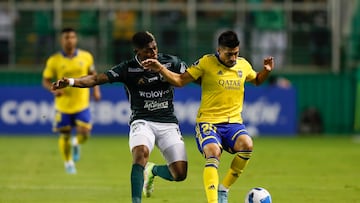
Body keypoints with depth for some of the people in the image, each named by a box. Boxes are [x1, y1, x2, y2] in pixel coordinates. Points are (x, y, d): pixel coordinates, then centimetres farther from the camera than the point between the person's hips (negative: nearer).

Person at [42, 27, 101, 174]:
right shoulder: (54, 61, -7)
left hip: (82, 104, 1)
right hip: (63, 105, -1)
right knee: (65, 136, 8)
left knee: (85, 133, -11)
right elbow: (46, 80, -1)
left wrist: (96, 89, 0)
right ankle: (68, 162, 33)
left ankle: (76, 143, 26)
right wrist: (53, 90, -20)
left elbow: (93, 73, 13)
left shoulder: (86, 57, -2)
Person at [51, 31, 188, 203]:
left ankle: (152, 170, 26)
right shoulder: (128, 68, -7)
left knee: (179, 174, -8)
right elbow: (98, 79, -16)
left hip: (168, 124, 2)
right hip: (142, 122, -2)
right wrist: (71, 82, -29)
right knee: (141, 152, -35)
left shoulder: (171, 63, -1)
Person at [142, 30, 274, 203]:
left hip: (233, 122, 4)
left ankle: (223, 189, -9)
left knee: (246, 145, -28)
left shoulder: (243, 65, 9)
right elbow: (180, 81, 2)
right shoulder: (207, 62, -4)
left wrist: (266, 71, 10)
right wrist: (160, 69, -11)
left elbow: (257, 80, 30)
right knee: (213, 153, -32)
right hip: (208, 122, -4)